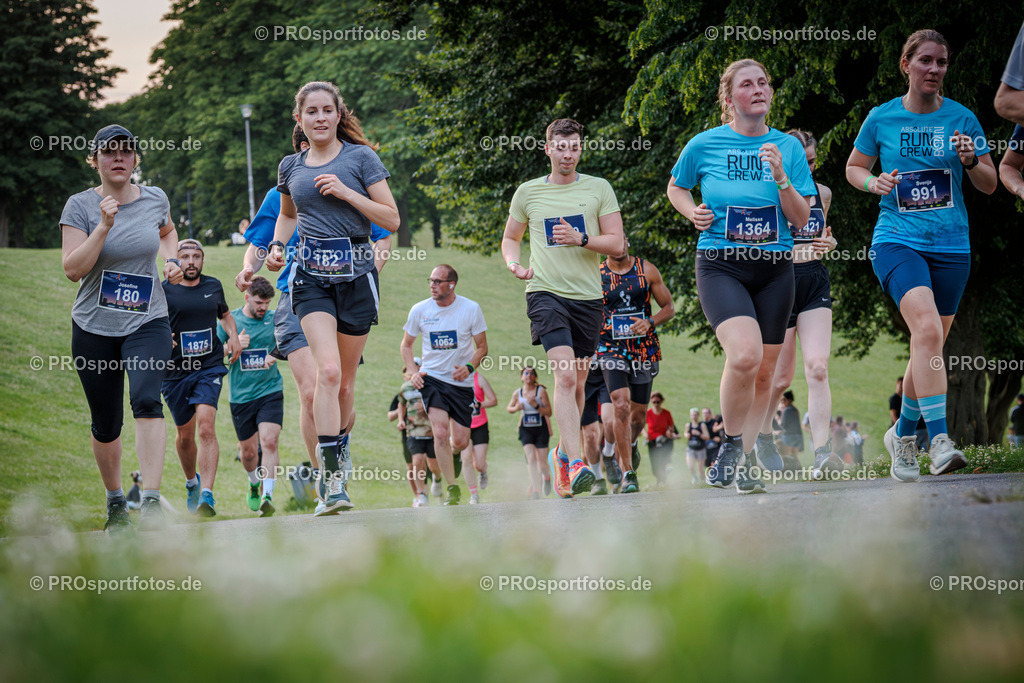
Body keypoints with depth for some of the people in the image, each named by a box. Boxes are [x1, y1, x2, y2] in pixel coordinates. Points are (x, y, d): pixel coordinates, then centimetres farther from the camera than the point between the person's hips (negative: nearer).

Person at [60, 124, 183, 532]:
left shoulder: (155, 199, 3)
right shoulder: (80, 206, -6)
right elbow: (72, 269, -15)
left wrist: (170, 260, 7)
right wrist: (104, 226, -23)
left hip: (147, 322, 0)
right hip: (94, 327, 0)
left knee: (146, 401, -24)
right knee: (105, 425, 8)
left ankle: (152, 502, -29)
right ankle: (115, 500, 32)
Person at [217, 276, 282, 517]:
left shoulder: (275, 319, 0)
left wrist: (275, 356, -13)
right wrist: (234, 345, -16)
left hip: (270, 391, -1)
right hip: (241, 396, 1)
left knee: (269, 442, -19)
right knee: (248, 451, 10)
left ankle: (267, 496, -23)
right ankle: (254, 483, 40)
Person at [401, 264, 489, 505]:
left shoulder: (471, 309, -7)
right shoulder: (419, 310, -4)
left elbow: (482, 347, 3)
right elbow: (406, 344, 11)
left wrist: (469, 367, -15)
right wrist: (414, 372, -5)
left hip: (461, 382, 0)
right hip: (431, 377, 0)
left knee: (460, 442, 0)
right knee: (441, 432, -20)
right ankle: (452, 487, -7)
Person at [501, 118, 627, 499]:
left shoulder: (598, 189, 6)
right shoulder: (528, 193, 7)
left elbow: (616, 244, 2)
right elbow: (510, 238, 21)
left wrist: (580, 239, -14)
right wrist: (513, 263, -1)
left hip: (587, 296, 2)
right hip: (545, 292, -2)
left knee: (577, 383, 10)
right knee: (565, 374, -20)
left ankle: (562, 452, 33)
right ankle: (575, 464, -27)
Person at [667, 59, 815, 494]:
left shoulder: (787, 147, 5)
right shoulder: (705, 145, -1)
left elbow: (801, 219, 3)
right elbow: (675, 187, 18)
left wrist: (781, 178, -12)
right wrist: (692, 212, -2)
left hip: (774, 269, 4)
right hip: (720, 266, -4)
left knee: (764, 372, 5)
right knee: (744, 354, -25)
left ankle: (735, 465, 20)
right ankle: (731, 446, -4)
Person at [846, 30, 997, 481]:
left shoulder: (962, 118, 4)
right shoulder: (881, 118, 2)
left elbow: (989, 185, 8)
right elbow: (853, 167, 16)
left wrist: (971, 160, -13)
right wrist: (873, 182, -6)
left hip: (951, 245, 3)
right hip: (897, 240, -3)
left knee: (929, 348, 9)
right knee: (927, 329, -26)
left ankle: (903, 434, 31)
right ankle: (939, 439, -30)